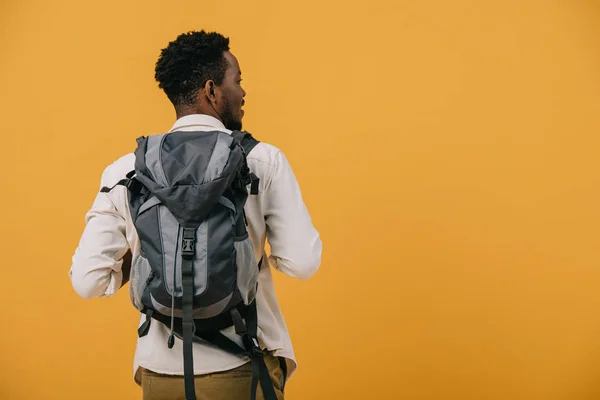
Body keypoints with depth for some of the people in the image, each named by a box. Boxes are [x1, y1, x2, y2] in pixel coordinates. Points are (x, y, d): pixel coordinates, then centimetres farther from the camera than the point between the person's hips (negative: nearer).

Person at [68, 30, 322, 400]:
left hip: (161, 370, 3)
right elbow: (302, 262, -12)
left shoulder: (125, 171, -4)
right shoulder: (264, 160, -10)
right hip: (243, 367, -2)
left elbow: (87, 280, -5)